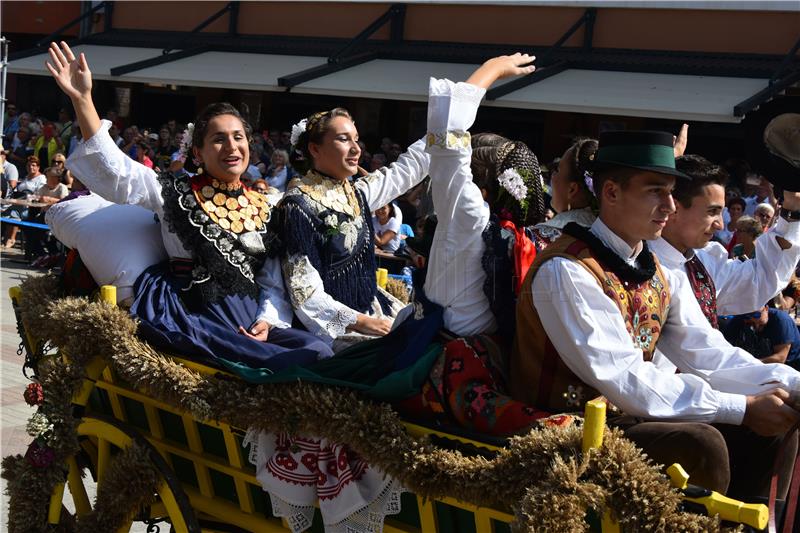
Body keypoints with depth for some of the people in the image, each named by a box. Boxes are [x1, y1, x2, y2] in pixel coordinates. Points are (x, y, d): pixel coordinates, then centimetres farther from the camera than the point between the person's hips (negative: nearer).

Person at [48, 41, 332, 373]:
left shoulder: (262, 207, 17)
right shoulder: (177, 193, 7)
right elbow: (113, 172, -7)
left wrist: (267, 321, -4)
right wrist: (82, 99, -16)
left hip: (252, 320, 4)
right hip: (197, 320, -4)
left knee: (319, 350, -25)